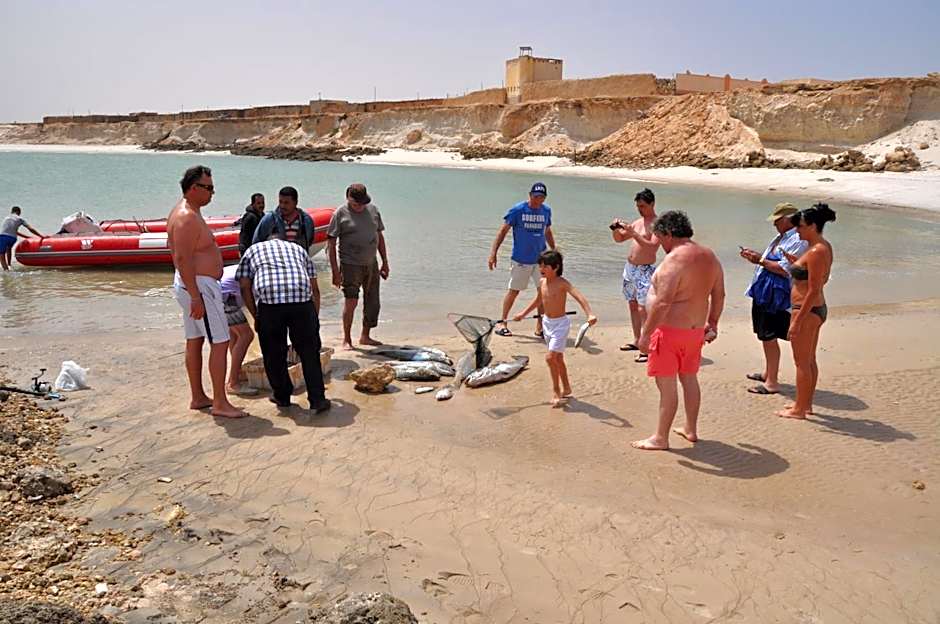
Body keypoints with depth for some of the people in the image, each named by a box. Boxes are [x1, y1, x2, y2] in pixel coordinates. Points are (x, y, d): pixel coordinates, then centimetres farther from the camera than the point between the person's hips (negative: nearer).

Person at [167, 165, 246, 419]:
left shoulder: (185, 211, 13)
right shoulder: (187, 218, -20)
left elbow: (178, 251, 22)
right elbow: (182, 259, -25)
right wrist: (196, 298, -26)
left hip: (189, 285, 11)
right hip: (199, 285, -11)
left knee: (195, 340, 14)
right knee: (220, 342, -7)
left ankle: (198, 397, 23)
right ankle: (220, 403, -3)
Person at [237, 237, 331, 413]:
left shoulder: (253, 250, 31)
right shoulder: (298, 249, 35)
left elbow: (245, 287, 18)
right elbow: (315, 289, 27)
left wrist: (256, 316, 24)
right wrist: (315, 318, 35)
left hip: (268, 299, -1)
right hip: (302, 299, 1)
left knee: (273, 353, 15)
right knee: (309, 351, 11)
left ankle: (282, 396, 27)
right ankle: (317, 399, 10)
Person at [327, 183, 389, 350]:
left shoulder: (373, 210, 9)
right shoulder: (340, 214, -6)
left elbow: (380, 237, 17)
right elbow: (331, 245, -7)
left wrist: (385, 262, 14)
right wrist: (335, 272, -13)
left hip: (371, 264, 5)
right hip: (350, 265, -5)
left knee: (373, 303, 8)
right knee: (351, 302, -10)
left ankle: (365, 336, 24)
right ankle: (346, 339, 4)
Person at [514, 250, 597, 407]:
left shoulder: (562, 283, -19)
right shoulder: (541, 282, 2)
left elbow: (579, 297, -32)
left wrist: (590, 314, -46)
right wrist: (523, 313, 26)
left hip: (560, 323, -7)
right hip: (547, 322, 7)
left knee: (550, 357, -13)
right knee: (557, 358, 15)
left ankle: (556, 391, 1)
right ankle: (566, 389, 29)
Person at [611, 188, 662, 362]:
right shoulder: (637, 222, 14)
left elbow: (653, 247, -24)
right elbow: (619, 239, 21)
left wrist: (633, 233, -28)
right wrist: (616, 229, -1)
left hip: (645, 270, -8)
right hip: (629, 267, 8)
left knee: (643, 308, -12)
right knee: (632, 305, 14)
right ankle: (637, 341, 25)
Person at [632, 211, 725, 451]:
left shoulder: (674, 260, -21)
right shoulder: (709, 256, 6)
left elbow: (662, 303, -26)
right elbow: (719, 295, 13)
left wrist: (645, 334, -21)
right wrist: (712, 323, 24)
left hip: (670, 330, -9)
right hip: (695, 329, 9)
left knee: (667, 385, 1)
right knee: (690, 379, 21)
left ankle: (660, 438, 12)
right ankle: (691, 429, 35)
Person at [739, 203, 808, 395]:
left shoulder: (797, 241, -16)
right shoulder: (782, 237, 15)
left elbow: (785, 269, -23)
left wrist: (760, 260, -17)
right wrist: (755, 256, 8)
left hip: (775, 297, -10)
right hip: (765, 294, 10)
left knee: (769, 337, -6)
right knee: (766, 336, 19)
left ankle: (772, 382, 2)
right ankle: (768, 373, 34)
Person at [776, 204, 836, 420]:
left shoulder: (816, 252, -21)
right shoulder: (824, 247, 9)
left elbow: (813, 291, -24)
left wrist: (797, 320, -22)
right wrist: (796, 263, 13)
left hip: (808, 311, -10)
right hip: (817, 309, 10)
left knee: (802, 362, 1)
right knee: (809, 360, 18)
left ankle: (799, 409, 11)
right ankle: (806, 403, 29)